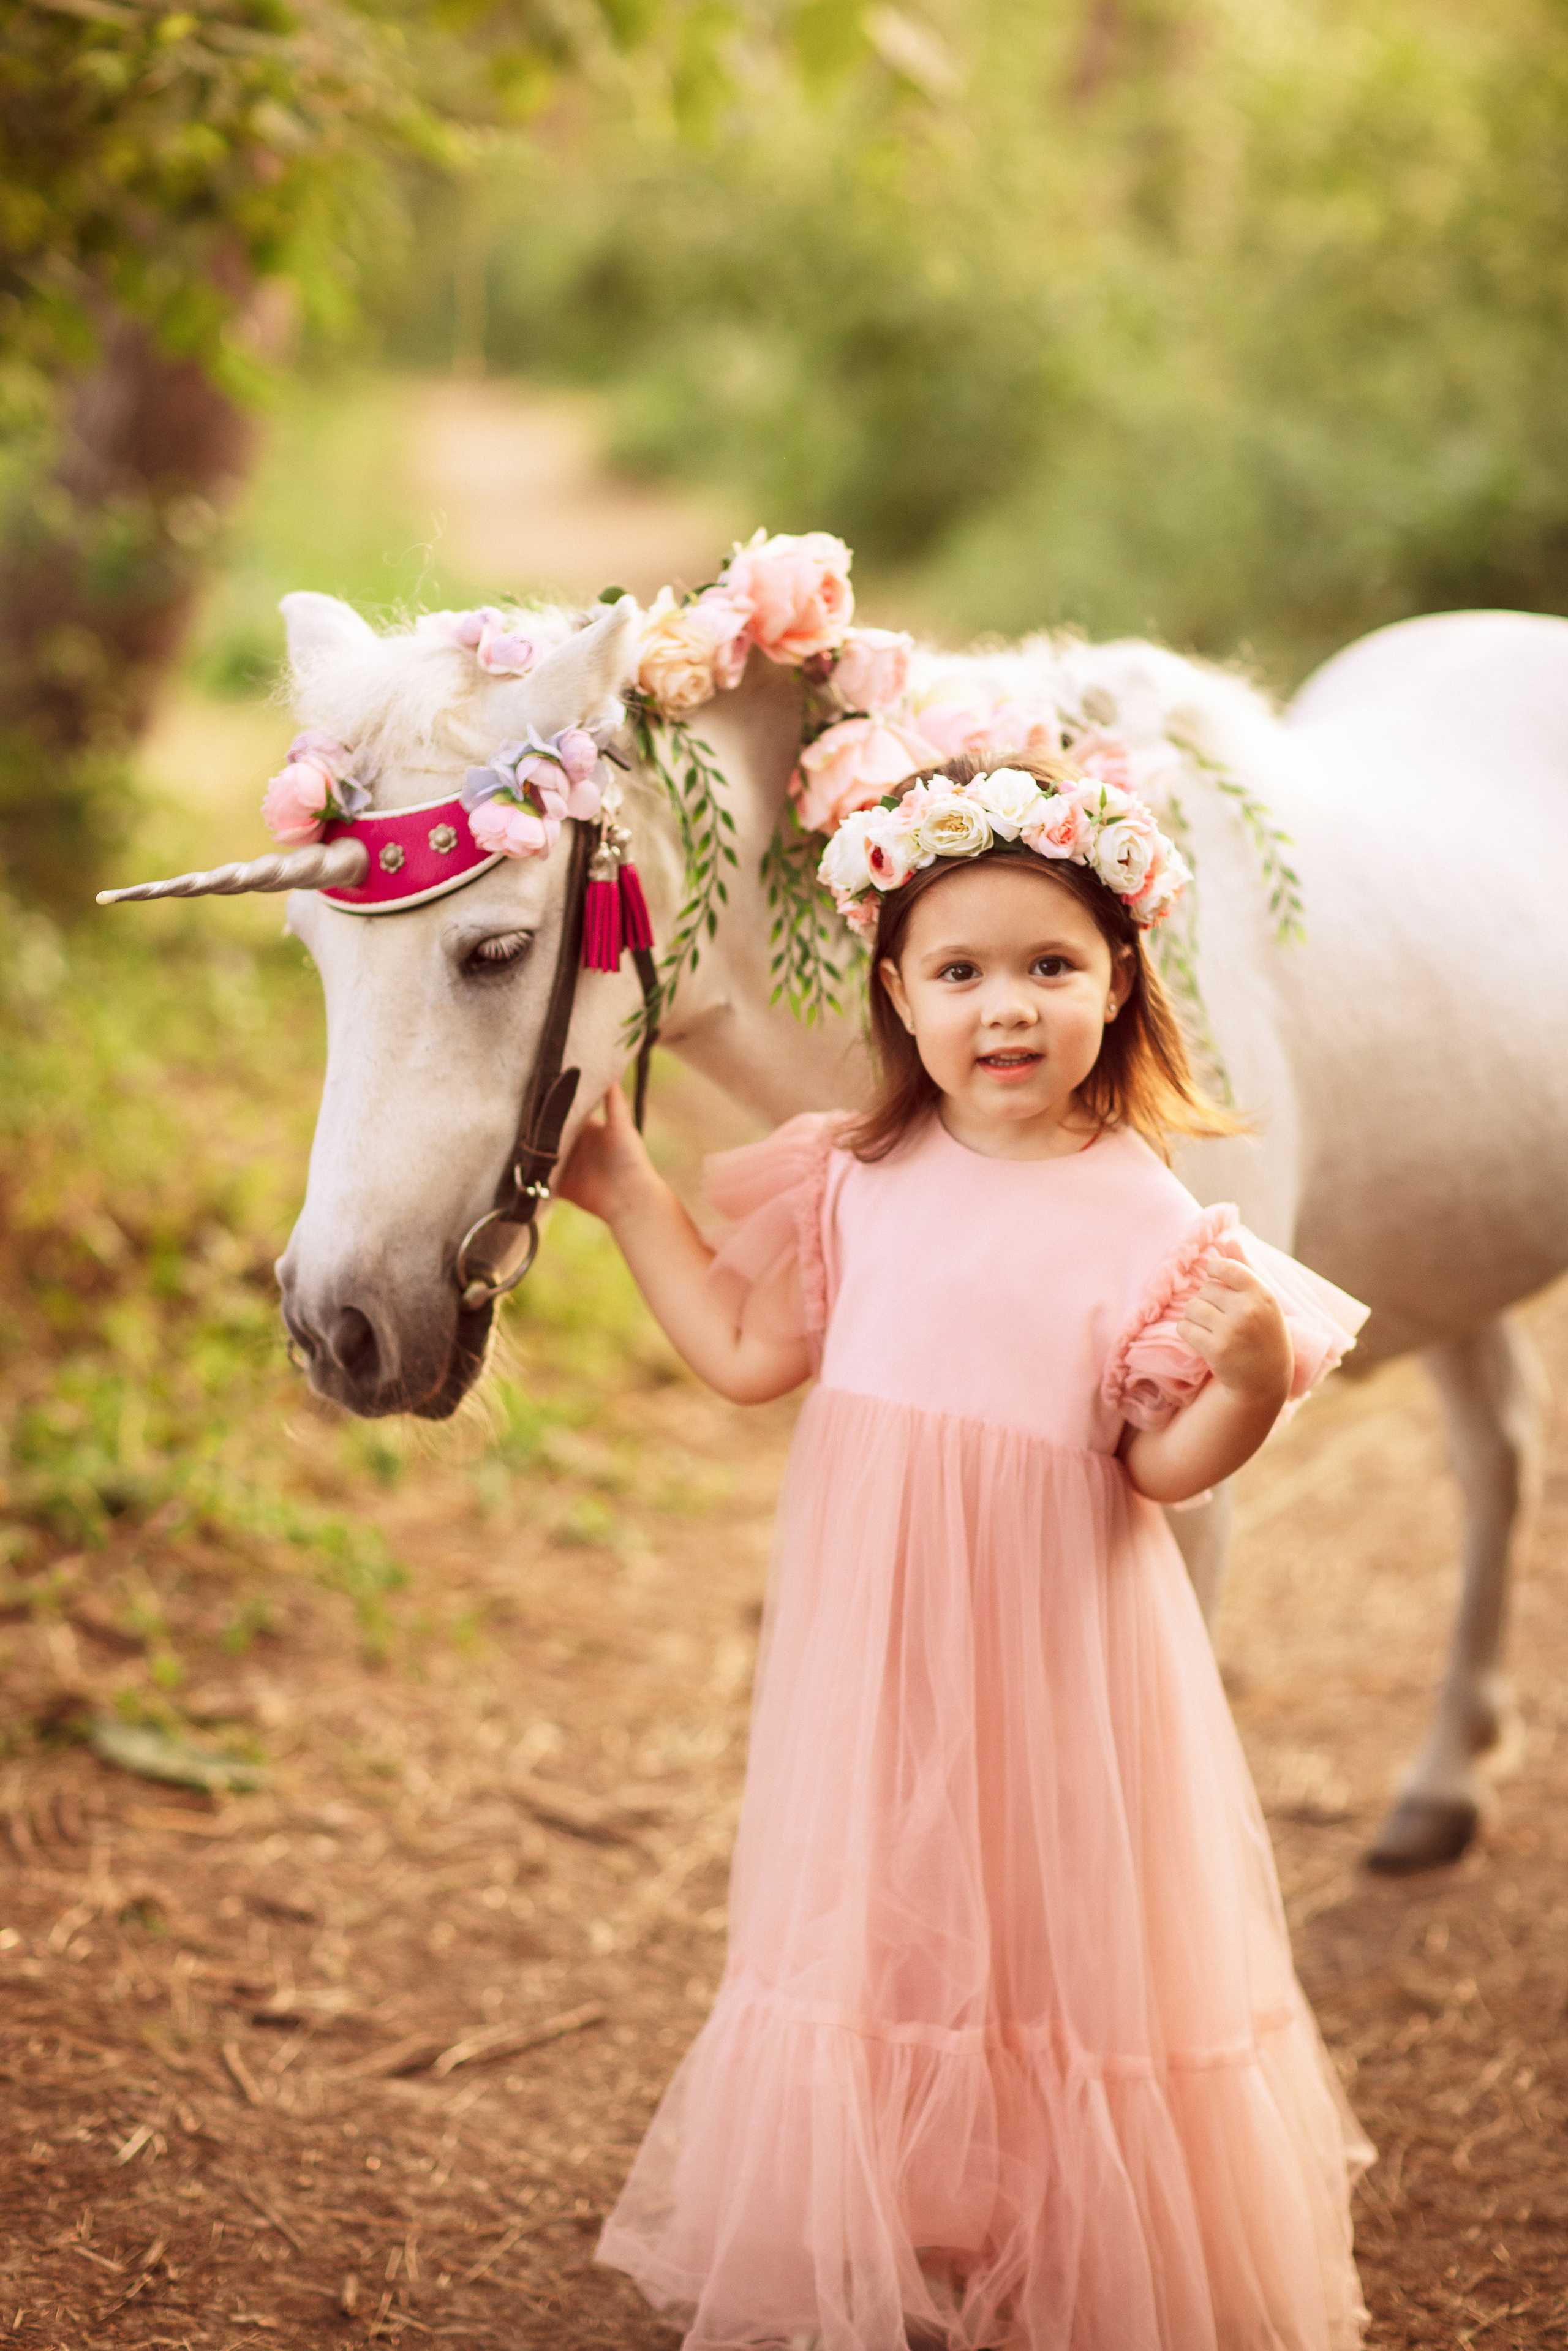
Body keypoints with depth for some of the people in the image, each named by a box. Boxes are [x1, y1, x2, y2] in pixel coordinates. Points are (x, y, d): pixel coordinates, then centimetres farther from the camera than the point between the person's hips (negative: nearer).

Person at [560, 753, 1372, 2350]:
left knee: (1058, 1928, 6)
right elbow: (746, 1350, 10)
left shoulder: (1145, 1219, -10)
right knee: (876, 1920, 13)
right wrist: (626, 1191, 10)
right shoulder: (856, 1183, 1)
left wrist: (1252, 1377, -28)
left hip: (1056, 1640, -3)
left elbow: (1164, 1466, -8)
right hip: (874, 1632, 4)